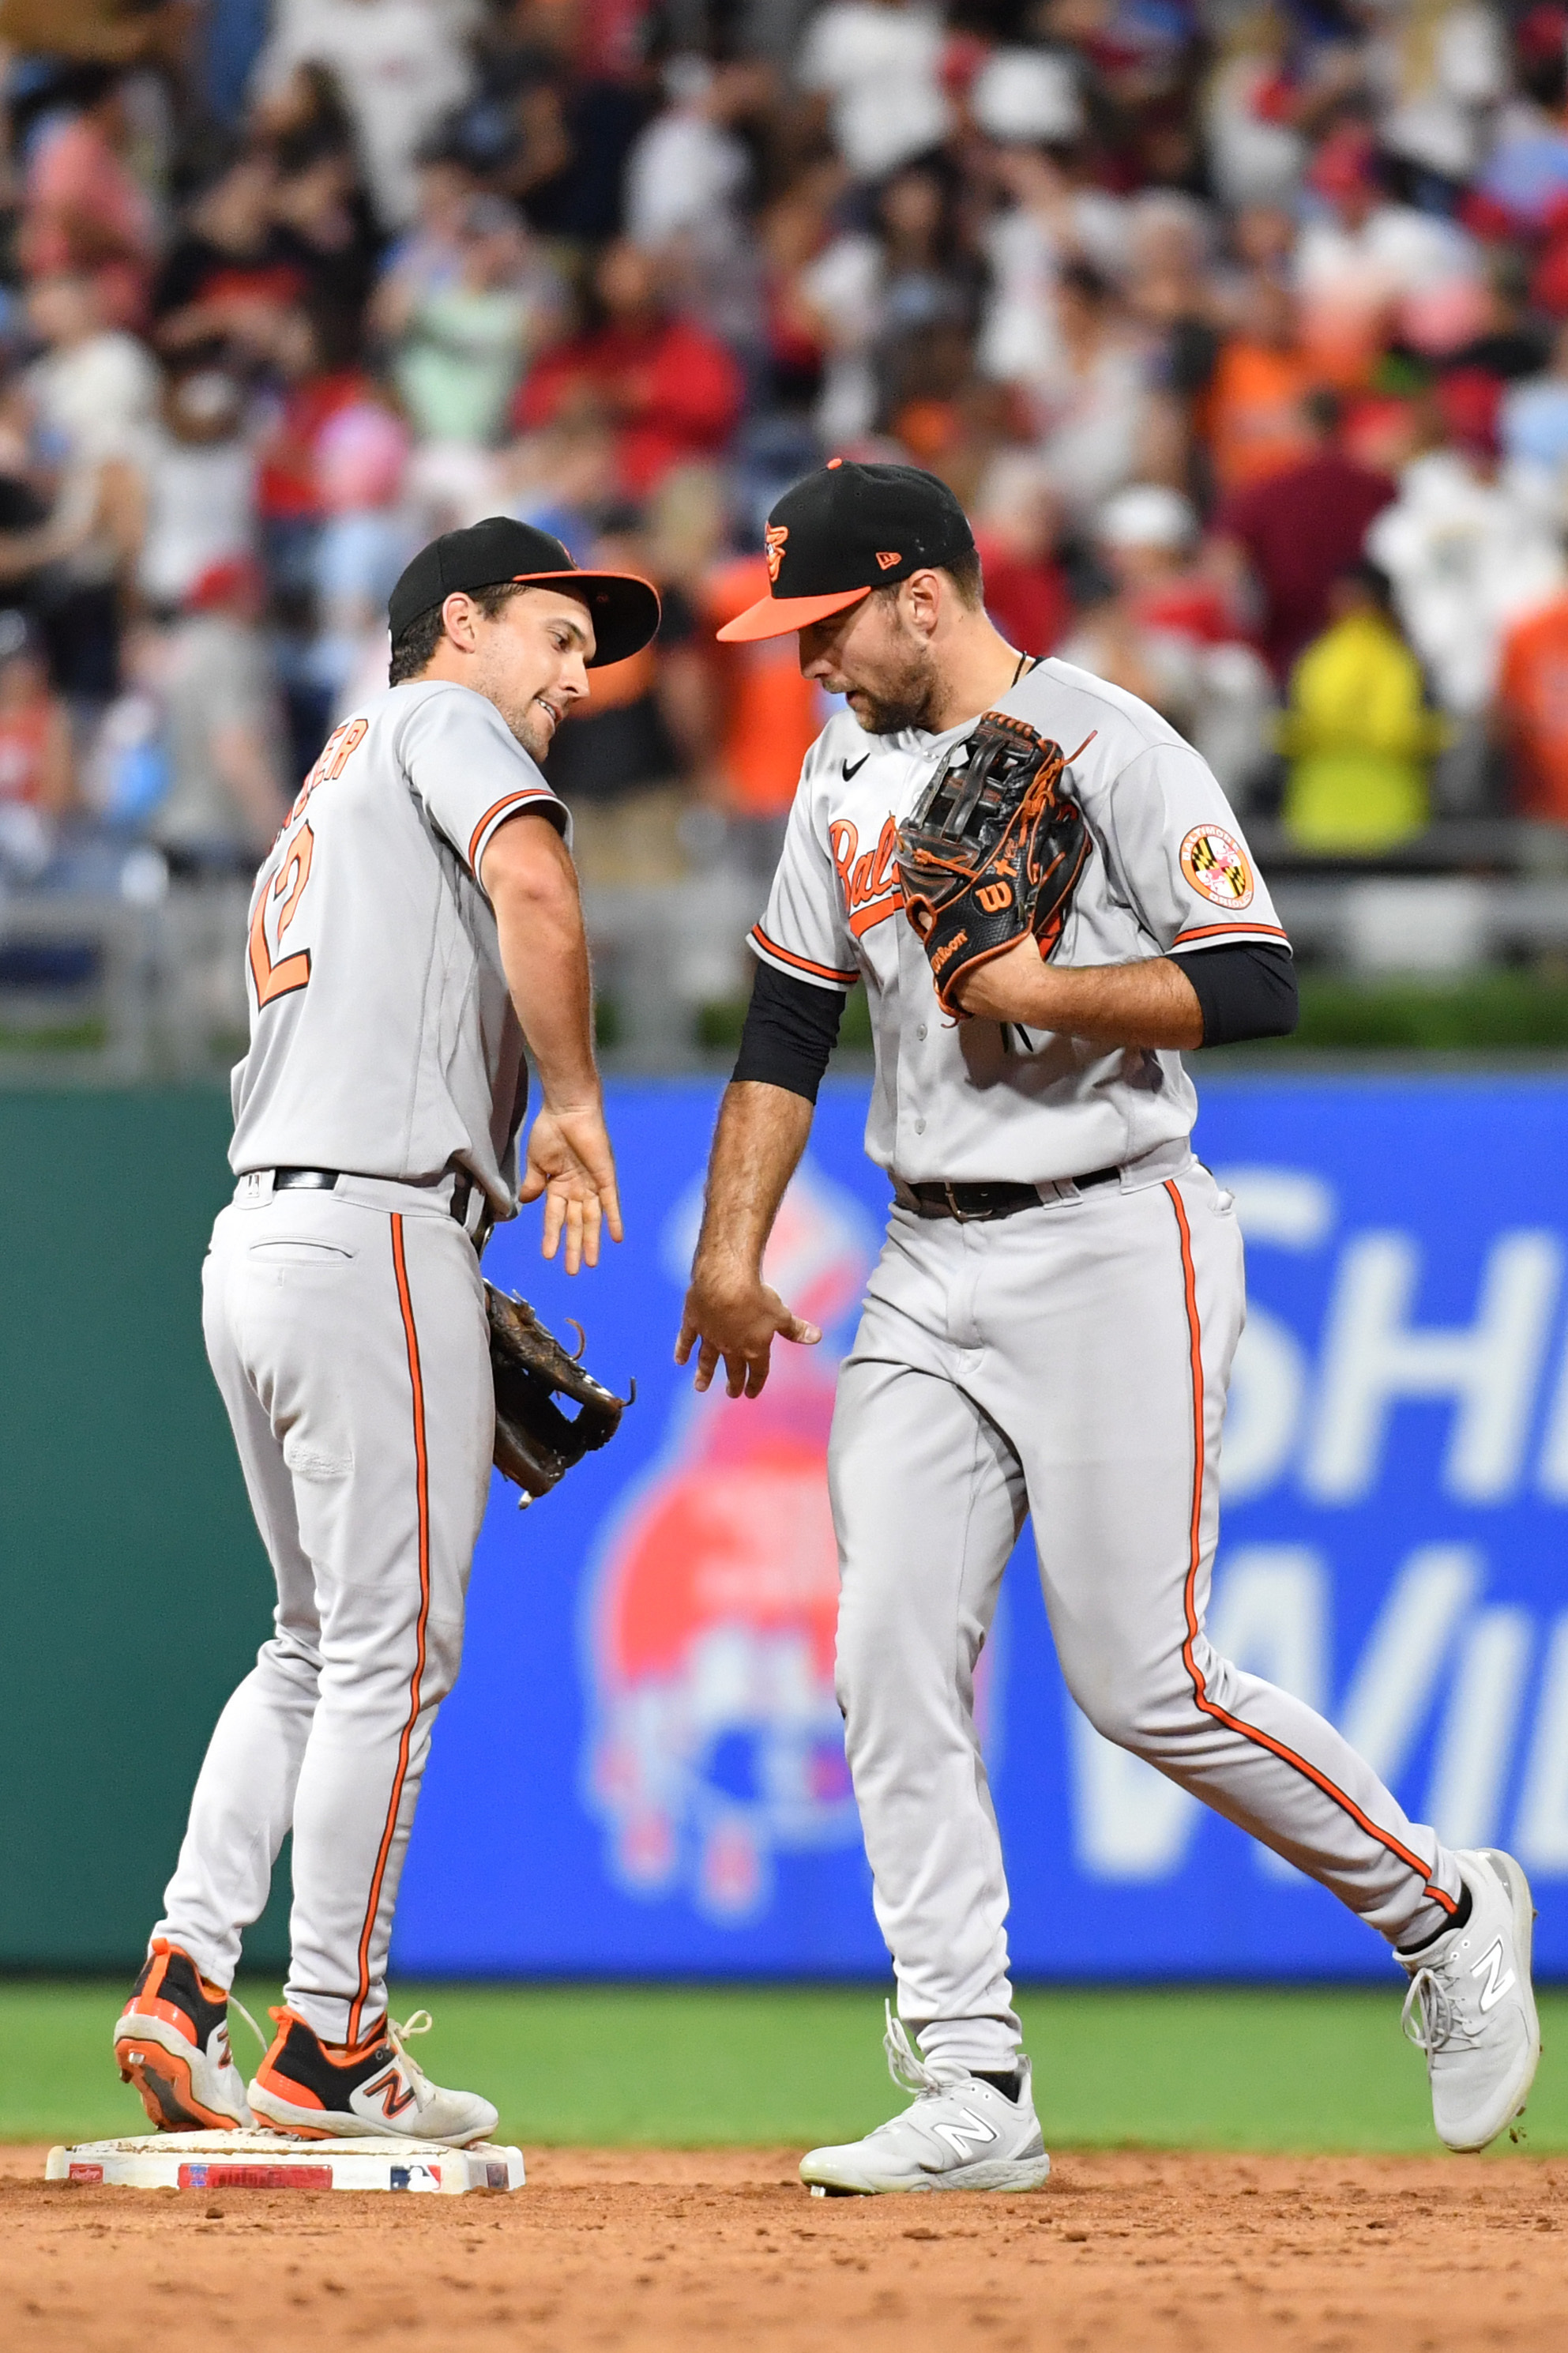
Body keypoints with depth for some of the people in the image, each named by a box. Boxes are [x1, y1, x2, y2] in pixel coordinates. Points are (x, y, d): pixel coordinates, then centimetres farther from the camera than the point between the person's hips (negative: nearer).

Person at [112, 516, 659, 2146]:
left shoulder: (318, 801, 27)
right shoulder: (441, 718, 1)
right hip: (377, 1231, -9)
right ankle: (328, 2042, 1)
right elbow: (529, 883, -21)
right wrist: (574, 1103, -11)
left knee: (321, 1643, 17)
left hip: (251, 1235, 9)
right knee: (391, 1648, -2)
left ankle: (183, 1979, 8)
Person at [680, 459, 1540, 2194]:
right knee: (893, 1662, -5)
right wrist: (731, 1252, 10)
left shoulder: (1104, 747, -10)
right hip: (927, 1271, 7)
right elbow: (790, 1024, 16)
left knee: (1149, 1683, -8)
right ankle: (971, 2096, -3)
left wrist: (1038, 990, -22)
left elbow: (1255, 983, -16)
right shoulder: (850, 771, 12)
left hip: (1108, 1252, -7)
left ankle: (1444, 1916, 15)